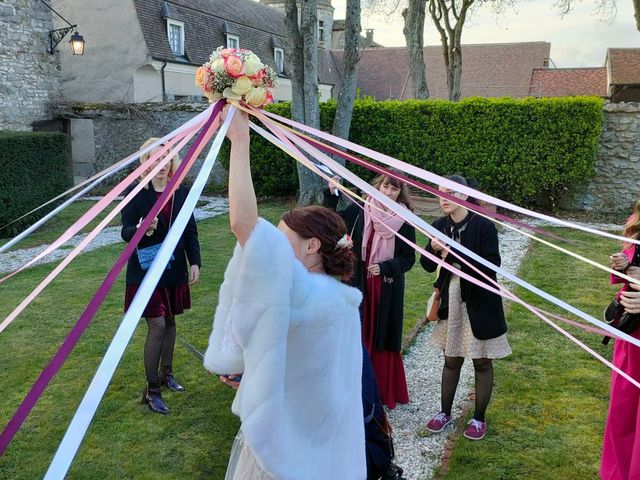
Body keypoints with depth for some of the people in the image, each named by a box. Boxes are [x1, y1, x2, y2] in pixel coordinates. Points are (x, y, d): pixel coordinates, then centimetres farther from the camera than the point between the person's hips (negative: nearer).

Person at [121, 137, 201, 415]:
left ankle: (166, 373, 34)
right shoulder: (137, 193, -8)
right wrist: (141, 229, -30)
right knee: (157, 324, -8)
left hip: (174, 269, 4)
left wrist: (195, 262, 2)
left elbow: (190, 231, 8)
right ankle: (151, 390, 3)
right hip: (146, 271, -4)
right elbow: (125, 232, -8)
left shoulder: (181, 193, 3)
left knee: (170, 321, 15)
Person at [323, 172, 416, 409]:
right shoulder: (359, 211, -1)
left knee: (383, 338, 8)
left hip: (388, 288, -1)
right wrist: (331, 194, -9)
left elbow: (408, 259, -2)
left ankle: (385, 392, 24)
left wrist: (385, 267, -18)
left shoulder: (404, 221, -5)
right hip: (358, 284, 2)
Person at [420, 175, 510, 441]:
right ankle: (445, 412, 33)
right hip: (450, 302, 4)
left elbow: (491, 265, -19)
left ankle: (479, 418, 27)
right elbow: (428, 265, 2)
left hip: (479, 304, -4)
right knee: (451, 360, 17)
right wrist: (433, 249, -20)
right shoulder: (440, 226, 0)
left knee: (482, 362, 10)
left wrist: (454, 255, -26)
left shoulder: (484, 226, -14)